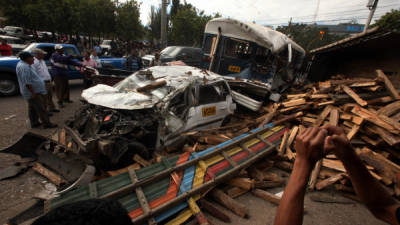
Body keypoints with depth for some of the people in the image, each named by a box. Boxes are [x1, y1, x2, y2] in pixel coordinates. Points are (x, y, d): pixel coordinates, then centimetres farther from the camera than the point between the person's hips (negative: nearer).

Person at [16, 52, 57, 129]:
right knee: (41, 109, -5)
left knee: (32, 108, 16)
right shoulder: (24, 67, -21)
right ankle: (47, 123, 0)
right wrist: (33, 93, -23)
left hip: (33, 91, 11)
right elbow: (27, 82, -25)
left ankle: (34, 123, 26)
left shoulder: (23, 64, 13)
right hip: (34, 92, -11)